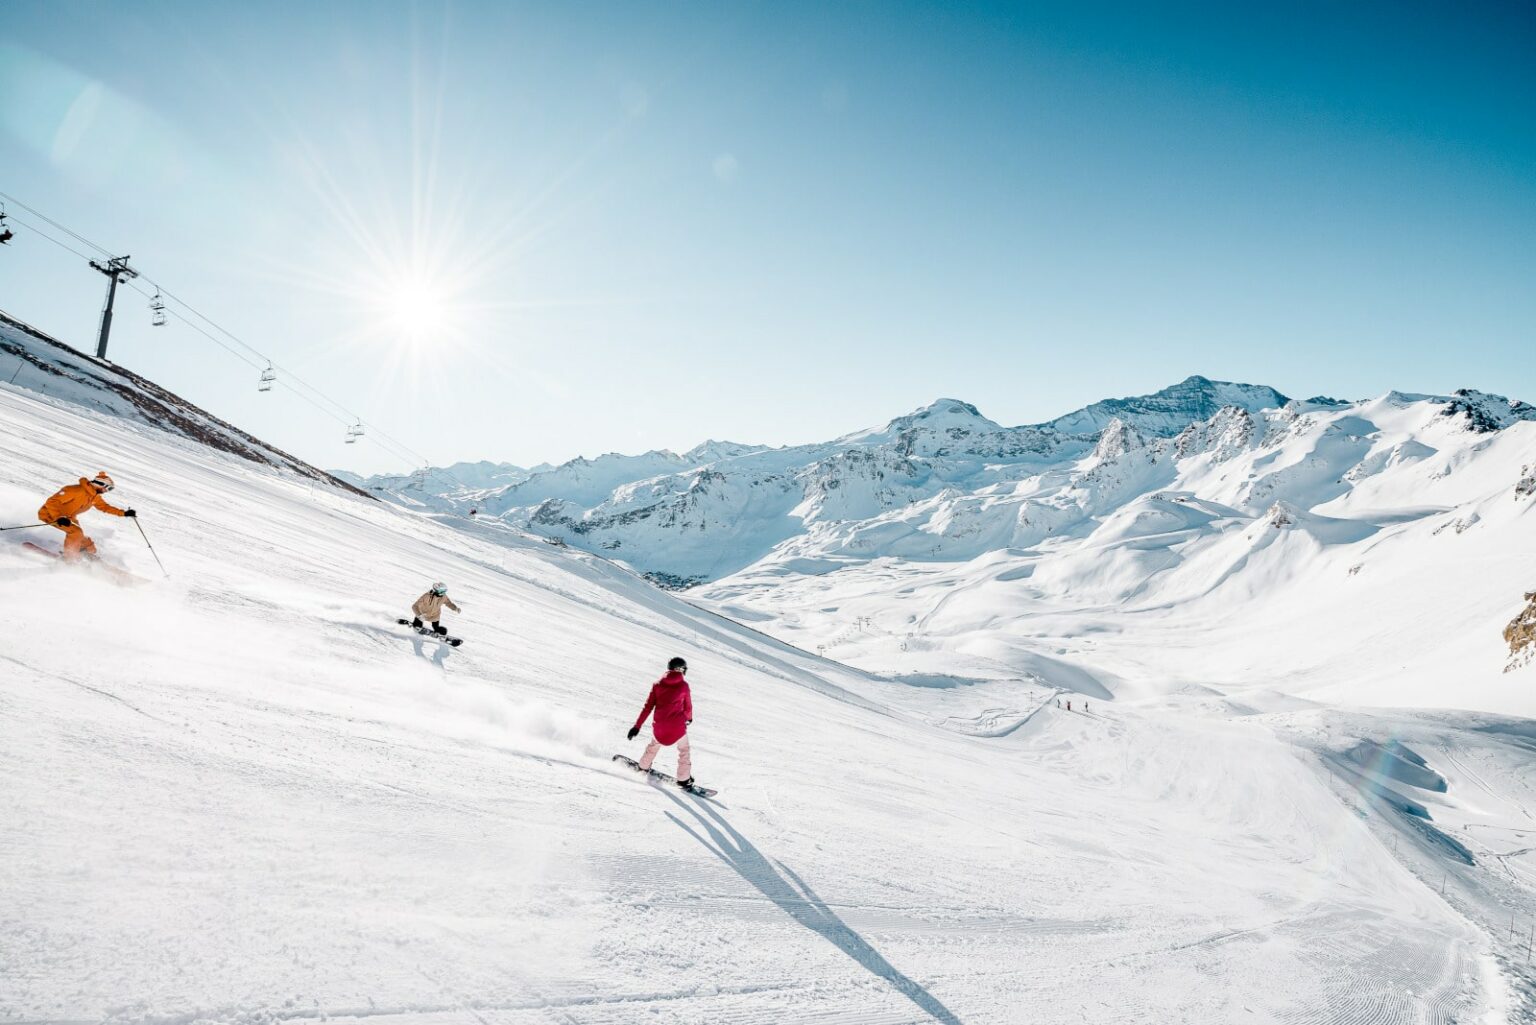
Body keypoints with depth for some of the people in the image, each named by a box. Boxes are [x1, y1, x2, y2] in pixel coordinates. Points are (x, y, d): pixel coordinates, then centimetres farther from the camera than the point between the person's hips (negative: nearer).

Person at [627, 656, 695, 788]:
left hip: (660, 726, 2)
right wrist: (689, 717, 28)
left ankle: (644, 767, 47)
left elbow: (648, 706, 1)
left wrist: (637, 726, 4)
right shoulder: (684, 685, -4)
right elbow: (687, 707, 6)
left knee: (654, 745, 31)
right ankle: (683, 779, 23)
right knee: (684, 750, 20)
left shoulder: (657, 684, 2)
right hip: (678, 726, -2)